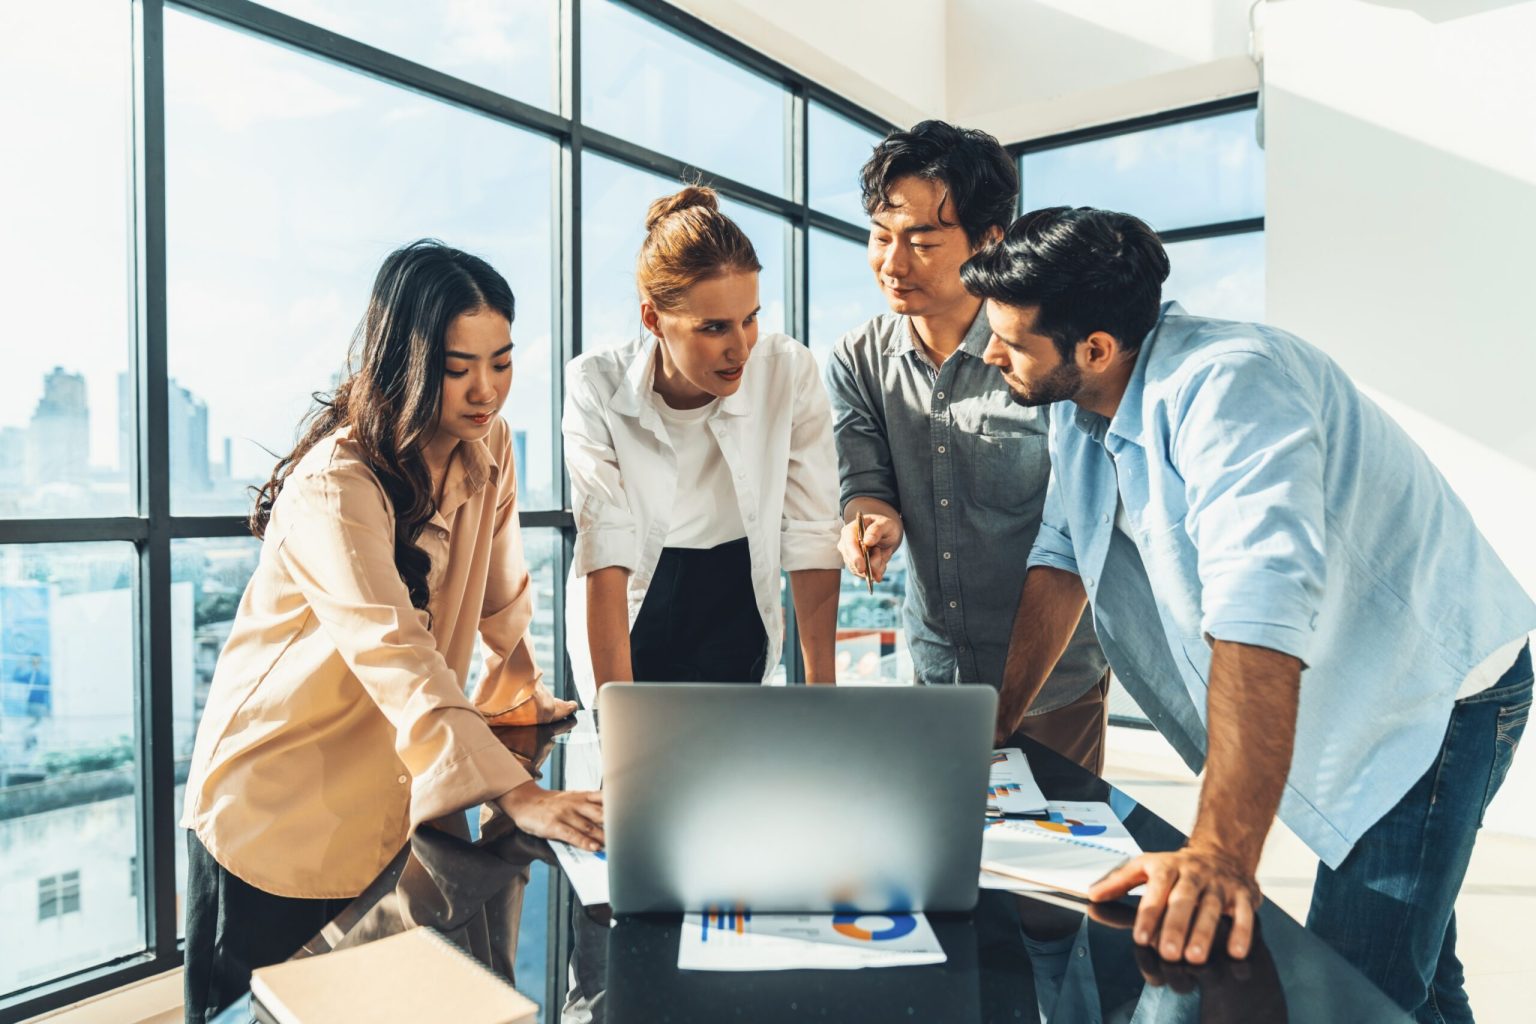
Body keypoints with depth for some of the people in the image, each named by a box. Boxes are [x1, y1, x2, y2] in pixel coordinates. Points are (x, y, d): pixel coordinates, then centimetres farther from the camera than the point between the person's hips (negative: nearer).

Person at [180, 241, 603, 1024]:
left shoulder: (488, 448, -5)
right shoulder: (335, 486, -27)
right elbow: (397, 654, -39)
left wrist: (520, 689, 7)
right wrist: (517, 796, -46)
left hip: (388, 792, 6)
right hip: (280, 796, -5)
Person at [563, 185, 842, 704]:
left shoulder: (790, 373, -17)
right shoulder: (597, 388, -19)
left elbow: (812, 537, -14)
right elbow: (606, 555, -21)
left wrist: (821, 687, -15)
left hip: (736, 629, 1)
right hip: (628, 630, -1)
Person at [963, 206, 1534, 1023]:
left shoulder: (1225, 386, -31)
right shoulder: (1078, 408, -4)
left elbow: (1259, 616, -41)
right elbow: (1061, 562, 1)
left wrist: (1220, 855, -45)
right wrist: (990, 727, -3)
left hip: (1430, 694, -8)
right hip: (1342, 704, 8)